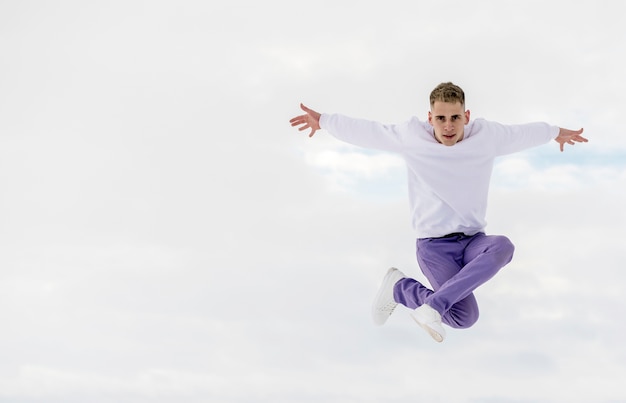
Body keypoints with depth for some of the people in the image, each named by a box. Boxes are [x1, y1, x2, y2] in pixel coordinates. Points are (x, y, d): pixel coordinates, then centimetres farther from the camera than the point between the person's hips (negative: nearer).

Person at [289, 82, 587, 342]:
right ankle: (400, 287, 3)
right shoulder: (411, 138, -3)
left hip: (473, 240, 3)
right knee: (464, 317, -24)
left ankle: (434, 304, -31)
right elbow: (365, 131, 10)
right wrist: (323, 121, 21)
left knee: (502, 247, -35)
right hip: (433, 245, -3)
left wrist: (556, 132, 38)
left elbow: (523, 133, 23)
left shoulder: (486, 137, 3)